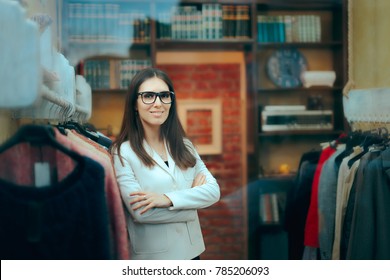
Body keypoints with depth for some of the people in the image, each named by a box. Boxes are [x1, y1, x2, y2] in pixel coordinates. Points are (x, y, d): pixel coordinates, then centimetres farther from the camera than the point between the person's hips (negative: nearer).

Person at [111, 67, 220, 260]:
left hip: (190, 250, 5)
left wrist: (169, 199, -20)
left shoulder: (184, 146, 5)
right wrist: (192, 197, -10)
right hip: (151, 256, -5)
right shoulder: (122, 152, -12)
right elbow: (140, 212, -21)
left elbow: (213, 190, -4)